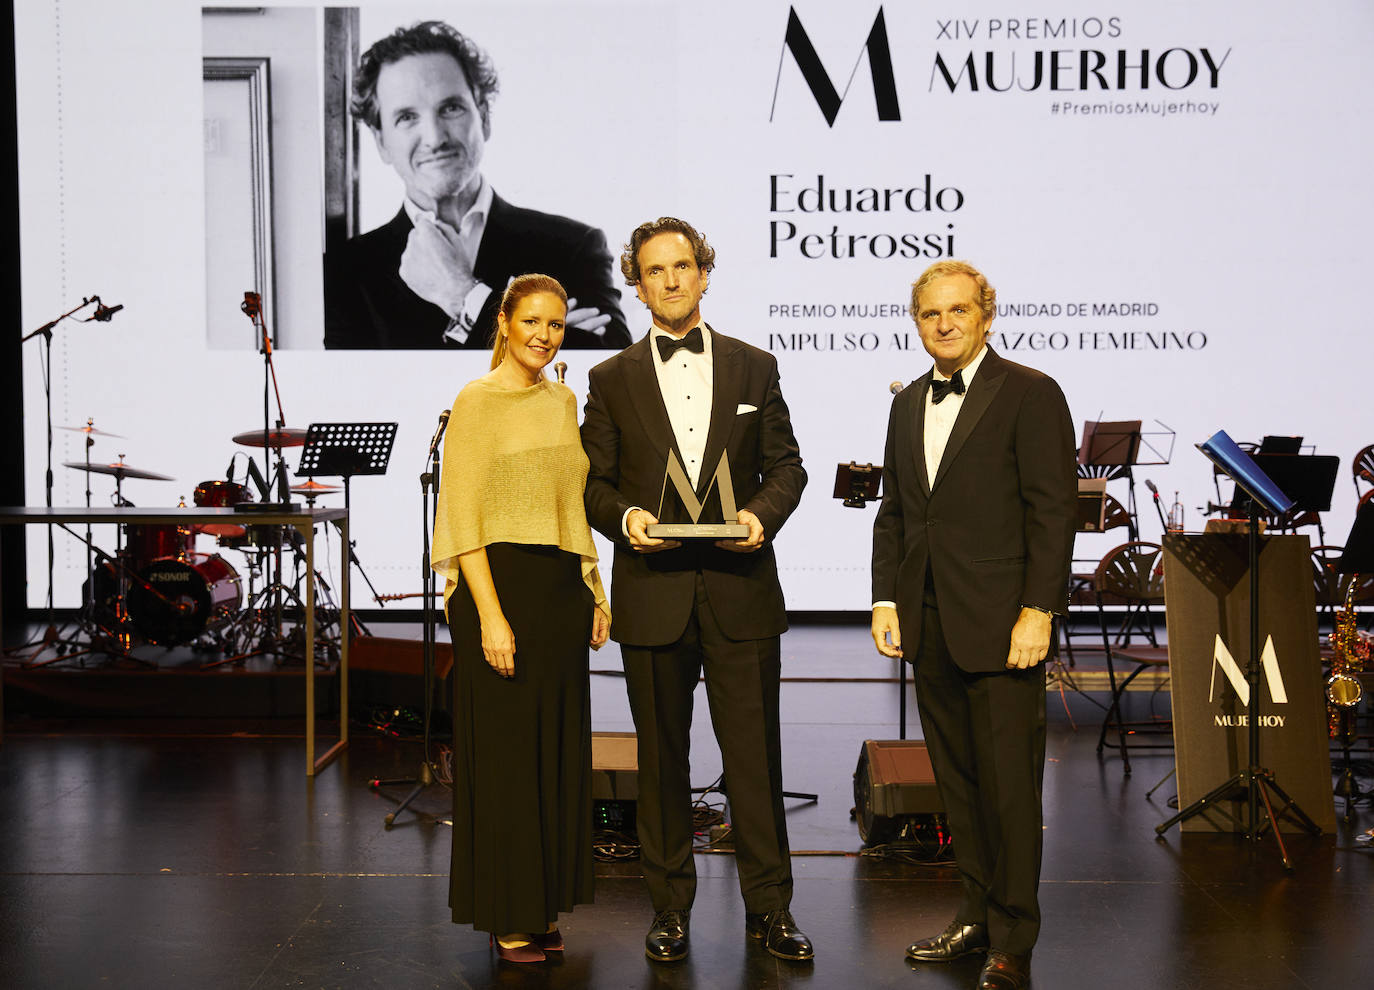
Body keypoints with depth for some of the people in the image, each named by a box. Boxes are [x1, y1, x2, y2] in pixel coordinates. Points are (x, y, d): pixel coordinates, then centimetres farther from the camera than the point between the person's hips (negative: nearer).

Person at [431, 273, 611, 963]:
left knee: (558, 749, 11)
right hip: (500, 586, -7)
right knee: (504, 753, 1)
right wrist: (491, 616, -18)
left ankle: (545, 906, 23)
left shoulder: (562, 402, 14)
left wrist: (593, 590, 13)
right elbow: (463, 517, -12)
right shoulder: (477, 401, -7)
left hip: (562, 588, 7)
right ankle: (508, 917, 13)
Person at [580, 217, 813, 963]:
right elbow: (593, 482, 6)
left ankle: (768, 906, 16)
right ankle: (670, 906, 21)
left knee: (755, 751, 3)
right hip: (653, 592, 0)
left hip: (741, 589, 0)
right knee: (661, 756, 8)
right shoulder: (611, 380, 7)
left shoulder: (754, 368, 9)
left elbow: (785, 465, 9)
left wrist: (763, 512, -11)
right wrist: (625, 516, -14)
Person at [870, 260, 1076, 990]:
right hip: (928, 625, 6)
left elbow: (1053, 511, -9)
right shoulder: (908, 405, 16)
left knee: (1010, 784, 0)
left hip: (999, 626, -6)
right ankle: (977, 913, 26)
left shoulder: (1030, 395, -4)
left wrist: (1037, 612, -15)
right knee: (957, 781, 13)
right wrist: (886, 599, 8)